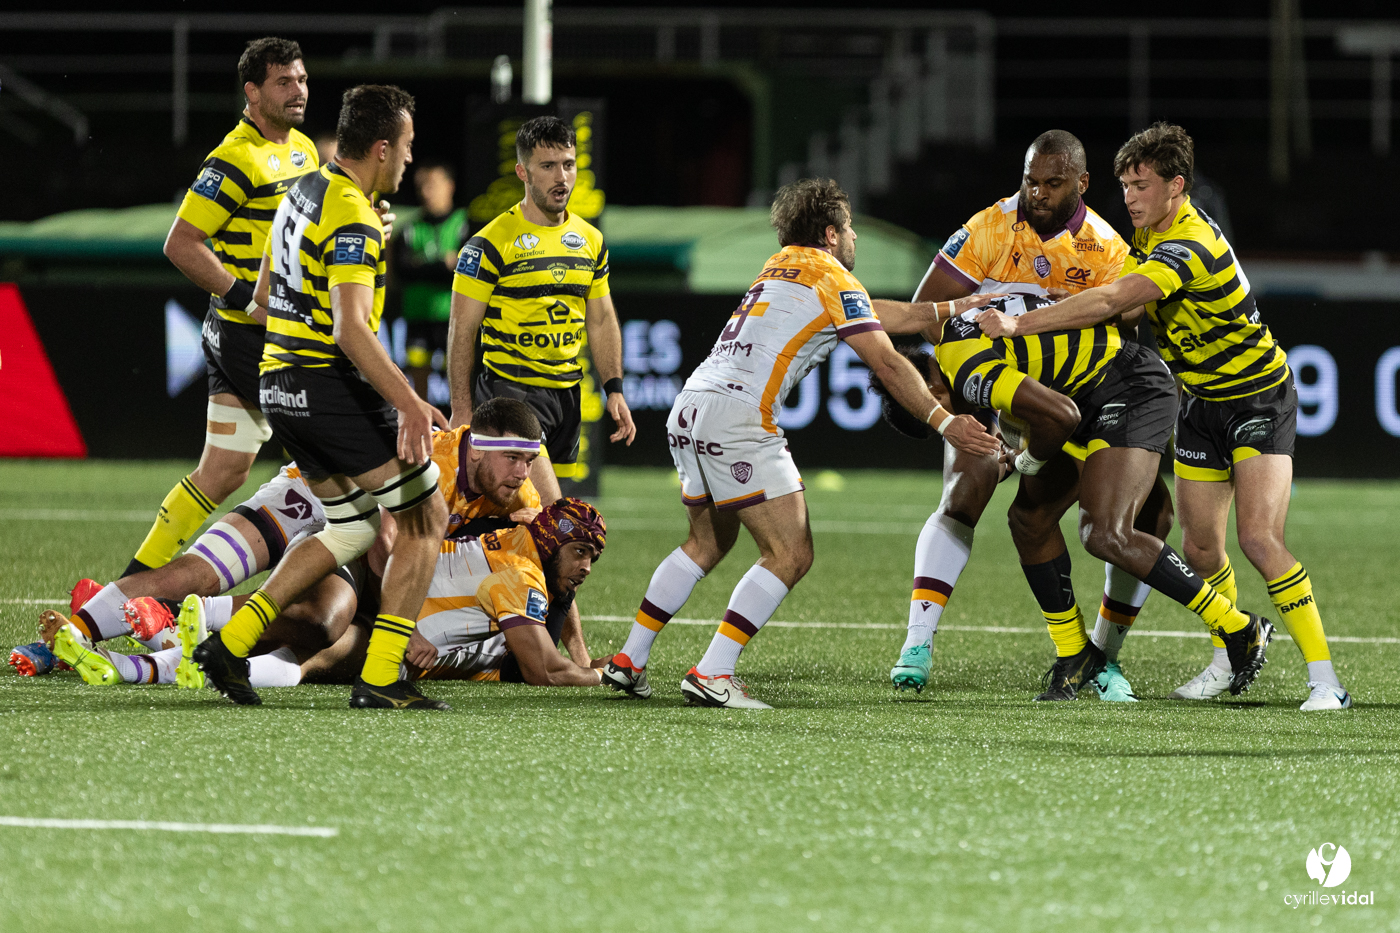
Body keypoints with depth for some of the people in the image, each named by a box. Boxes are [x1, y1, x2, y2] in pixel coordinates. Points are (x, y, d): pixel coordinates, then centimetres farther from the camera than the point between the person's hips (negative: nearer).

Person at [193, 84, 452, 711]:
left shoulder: (304, 192, 12)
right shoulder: (354, 219, -18)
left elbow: (265, 293, 22)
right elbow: (351, 328, -28)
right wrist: (411, 405, -33)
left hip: (281, 386, 9)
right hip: (333, 387, -9)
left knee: (352, 528, 19)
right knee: (425, 517, 1)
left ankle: (230, 643, 9)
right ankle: (379, 680, -4)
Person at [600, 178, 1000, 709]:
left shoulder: (781, 268, 25)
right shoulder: (831, 278, 0)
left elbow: (873, 315, 35)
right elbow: (886, 363, -6)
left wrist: (951, 309, 38)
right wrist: (944, 422, -6)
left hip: (689, 411, 9)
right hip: (737, 419, -9)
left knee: (707, 544, 25)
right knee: (791, 555, -5)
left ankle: (629, 662, 25)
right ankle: (712, 675, -13)